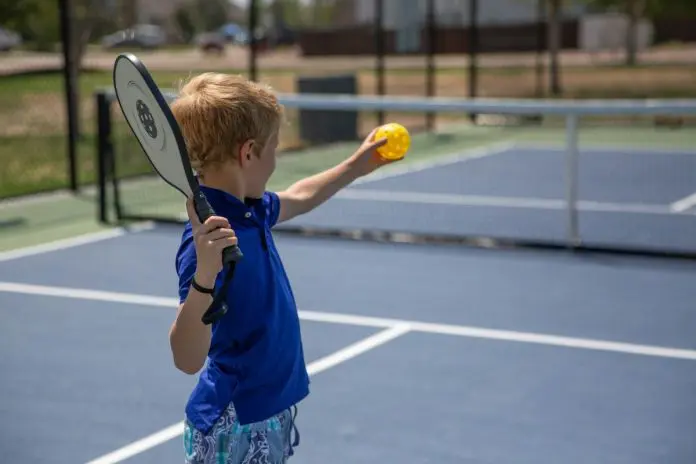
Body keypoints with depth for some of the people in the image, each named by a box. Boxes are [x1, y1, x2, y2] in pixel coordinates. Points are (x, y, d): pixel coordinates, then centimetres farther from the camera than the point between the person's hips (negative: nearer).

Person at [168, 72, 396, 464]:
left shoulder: (250, 210, 1)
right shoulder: (211, 238, -26)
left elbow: (298, 197, 25)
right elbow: (188, 358, -32)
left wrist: (356, 166, 34)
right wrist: (204, 275, -46)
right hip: (235, 432, -9)